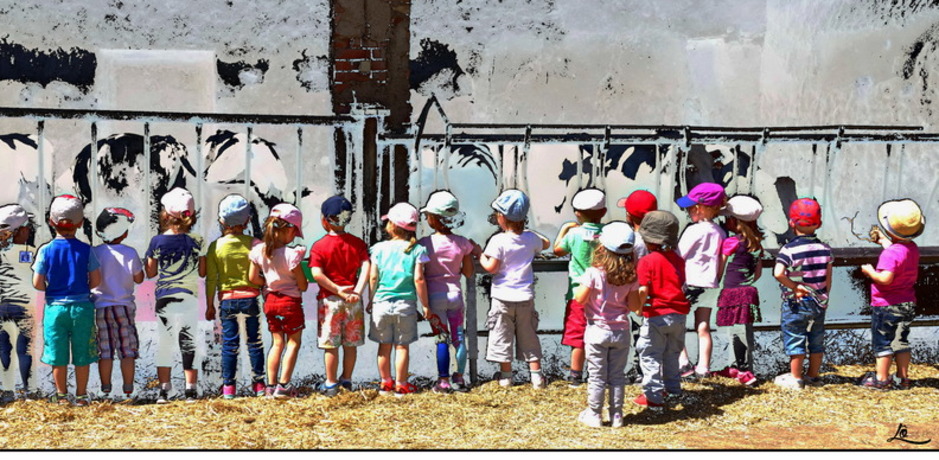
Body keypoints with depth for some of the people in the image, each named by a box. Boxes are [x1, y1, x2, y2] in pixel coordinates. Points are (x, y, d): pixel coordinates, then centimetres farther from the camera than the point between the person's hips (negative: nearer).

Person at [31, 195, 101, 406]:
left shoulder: (45, 251, -6)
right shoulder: (86, 250, -5)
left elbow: (37, 284, -6)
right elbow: (96, 281, -5)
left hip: (55, 307, 0)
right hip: (81, 306, 0)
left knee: (57, 355, 9)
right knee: (82, 354, 9)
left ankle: (61, 395, 17)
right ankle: (81, 395, 14)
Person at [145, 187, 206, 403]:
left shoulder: (157, 242, -5)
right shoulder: (197, 241, -2)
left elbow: (151, 273, 2)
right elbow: (202, 272, 5)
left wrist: (147, 260, 17)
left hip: (165, 299, -1)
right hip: (190, 298, 1)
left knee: (164, 345, 7)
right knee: (189, 343, 6)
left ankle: (164, 389, 7)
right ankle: (190, 389, 5)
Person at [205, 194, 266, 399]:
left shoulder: (215, 246, -4)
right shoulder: (254, 244, -4)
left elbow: (211, 279, -2)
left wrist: (210, 305, 7)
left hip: (227, 299, 0)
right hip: (250, 298, 0)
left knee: (229, 344, 6)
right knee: (254, 342, 10)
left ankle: (228, 386, 7)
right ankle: (258, 384, 13)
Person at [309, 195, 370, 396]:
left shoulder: (319, 246, -5)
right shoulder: (357, 243, 3)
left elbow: (316, 274, -18)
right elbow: (366, 267, -10)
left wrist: (337, 290, -14)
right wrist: (357, 291, -16)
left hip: (329, 299, -3)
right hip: (353, 301, 3)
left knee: (330, 344, 4)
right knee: (351, 343, 13)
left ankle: (331, 383, 9)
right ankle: (347, 380, 22)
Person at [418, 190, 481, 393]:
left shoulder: (425, 243, -11)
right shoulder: (462, 243, -2)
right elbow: (468, 273, 5)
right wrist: (475, 253, 19)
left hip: (435, 295, -3)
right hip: (455, 293, 3)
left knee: (442, 339, 1)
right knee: (458, 337, 10)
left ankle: (443, 381, 2)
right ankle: (459, 378, 15)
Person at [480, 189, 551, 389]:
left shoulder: (498, 241, -16)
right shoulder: (531, 238, -1)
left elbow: (491, 267, -17)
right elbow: (546, 244, 20)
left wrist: (480, 255, -2)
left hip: (503, 297, -4)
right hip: (525, 297, 4)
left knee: (502, 337, 7)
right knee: (529, 337, 13)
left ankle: (506, 376, 11)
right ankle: (536, 376, 13)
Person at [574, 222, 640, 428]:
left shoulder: (593, 273, -16)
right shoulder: (631, 276, -6)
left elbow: (579, 299, -14)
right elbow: (635, 306, -3)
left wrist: (581, 284, 3)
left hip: (597, 330, -3)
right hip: (621, 331, 3)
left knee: (597, 376, 6)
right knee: (617, 376, 12)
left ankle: (593, 414, 14)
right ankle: (616, 415, 17)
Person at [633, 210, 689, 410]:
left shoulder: (646, 261, -12)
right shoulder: (678, 259, 6)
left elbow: (643, 290, -20)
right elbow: (683, 286, 12)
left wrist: (639, 306, -5)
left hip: (657, 315, -6)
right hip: (679, 314, 6)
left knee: (650, 356, 2)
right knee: (672, 354, 22)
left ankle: (653, 397, -1)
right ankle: (673, 391, 30)